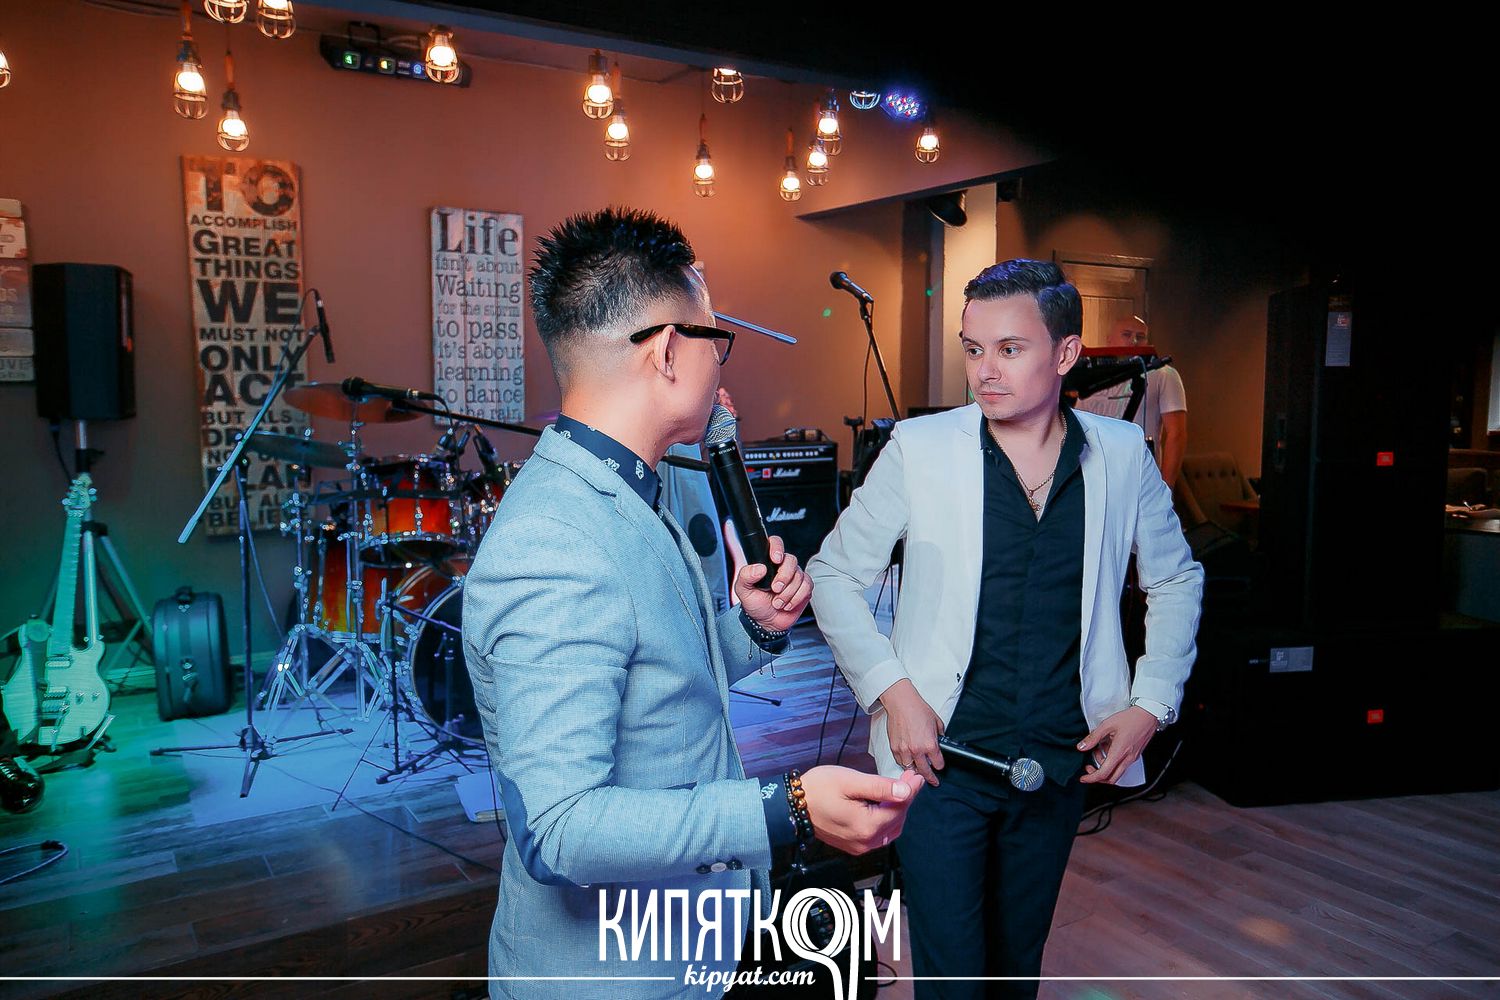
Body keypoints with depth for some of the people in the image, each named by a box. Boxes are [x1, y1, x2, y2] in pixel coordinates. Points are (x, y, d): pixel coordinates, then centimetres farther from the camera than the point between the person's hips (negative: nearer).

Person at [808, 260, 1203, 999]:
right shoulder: (920, 448, -9)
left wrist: (1152, 703, 2)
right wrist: (891, 690, -13)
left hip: (1062, 763, 3)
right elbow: (834, 573, -3)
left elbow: (1176, 580, 12)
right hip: (944, 754, -2)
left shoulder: (1122, 454, -1)